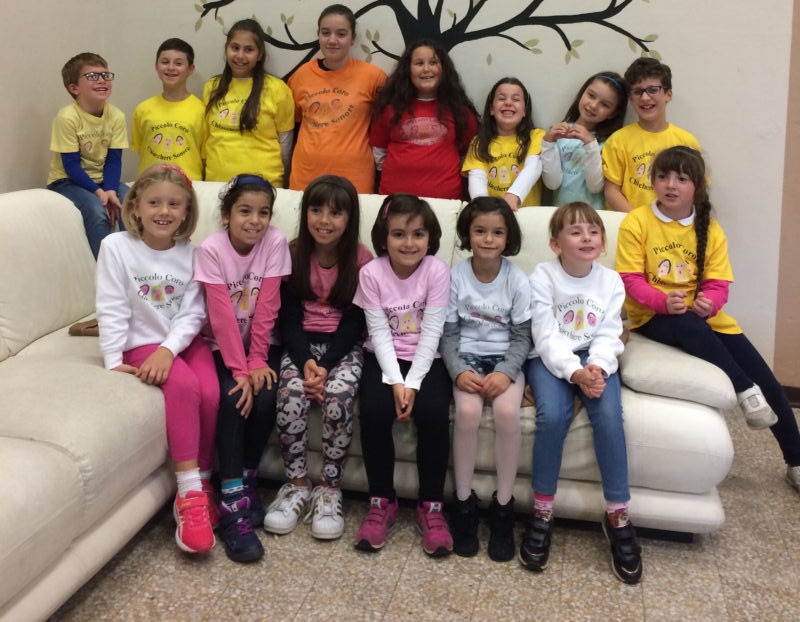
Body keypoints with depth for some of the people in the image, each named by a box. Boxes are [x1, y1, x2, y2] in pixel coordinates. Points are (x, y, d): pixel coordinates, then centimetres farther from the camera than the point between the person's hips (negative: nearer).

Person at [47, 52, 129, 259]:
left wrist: (110, 190, -21)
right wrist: (98, 192, -26)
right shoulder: (67, 117, -18)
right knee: (96, 210, -31)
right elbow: (71, 165, -17)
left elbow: (114, 160, -5)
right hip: (67, 181, -4)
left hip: (101, 180, 4)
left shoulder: (116, 116, -5)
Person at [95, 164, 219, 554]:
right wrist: (113, 361, -14)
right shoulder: (116, 247, -5)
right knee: (184, 386, -31)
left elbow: (192, 314, -4)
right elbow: (112, 310, -7)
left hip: (185, 341, 3)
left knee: (211, 394, -25)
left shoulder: (190, 254, 2)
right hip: (142, 343, -3)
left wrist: (168, 349, -19)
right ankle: (191, 493, -26)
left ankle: (200, 485, -5)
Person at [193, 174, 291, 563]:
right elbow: (222, 316, -19)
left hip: (261, 342, 2)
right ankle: (234, 507, -20)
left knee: (264, 399, -22)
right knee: (232, 399, -25)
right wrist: (239, 369, -23)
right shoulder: (211, 249, -15)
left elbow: (266, 309, -12)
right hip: (221, 344, -1)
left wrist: (257, 362, -15)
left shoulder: (275, 243, -11)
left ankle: (247, 482, 2)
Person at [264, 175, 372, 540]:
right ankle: (296, 485, -12)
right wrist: (305, 362, -19)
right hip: (301, 344, 1)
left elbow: (354, 322, -6)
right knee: (292, 390, -28)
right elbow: (289, 317, -2)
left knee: (340, 394, -30)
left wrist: (326, 366, -20)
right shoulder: (293, 255, 3)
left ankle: (329, 490, -14)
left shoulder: (361, 260, -2)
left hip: (343, 346, -1)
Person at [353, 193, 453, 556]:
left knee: (433, 413, -26)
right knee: (374, 411, -25)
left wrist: (412, 383, -21)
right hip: (384, 359, 1)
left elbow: (431, 333, -13)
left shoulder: (437, 271, -9)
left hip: (426, 360, -1)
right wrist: (395, 381, -20)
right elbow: (379, 332, -9)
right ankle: (381, 502, -5)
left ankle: (431, 506, -6)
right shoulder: (372, 272, -6)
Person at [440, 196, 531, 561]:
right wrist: (458, 371, -17)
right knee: (467, 411, -29)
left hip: (505, 358, 0)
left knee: (507, 411, -29)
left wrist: (506, 372, -19)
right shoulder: (456, 277, -2)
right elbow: (449, 333, 0)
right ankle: (464, 502, -10)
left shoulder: (516, 280, -4)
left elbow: (522, 337, -2)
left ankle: (503, 505, -11)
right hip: (466, 356, 0)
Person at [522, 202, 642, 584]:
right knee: (552, 414, -31)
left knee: (609, 414, -27)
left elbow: (608, 336, -2)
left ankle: (617, 514, -14)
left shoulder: (611, 281, 4)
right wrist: (574, 371, -26)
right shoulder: (543, 276, -5)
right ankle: (542, 512, -14)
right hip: (551, 359, -2)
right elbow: (547, 337, -12)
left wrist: (596, 368, -22)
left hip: (594, 359, 2)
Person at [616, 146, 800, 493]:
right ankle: (745, 391, -21)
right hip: (653, 316, -3)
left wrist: (708, 304, -22)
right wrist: (664, 301, -29)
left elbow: (718, 284, 1)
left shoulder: (710, 230, 5)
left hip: (703, 314, 4)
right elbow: (631, 280, -11)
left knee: (766, 380, -4)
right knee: (689, 327, -41)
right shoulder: (636, 223, -5)